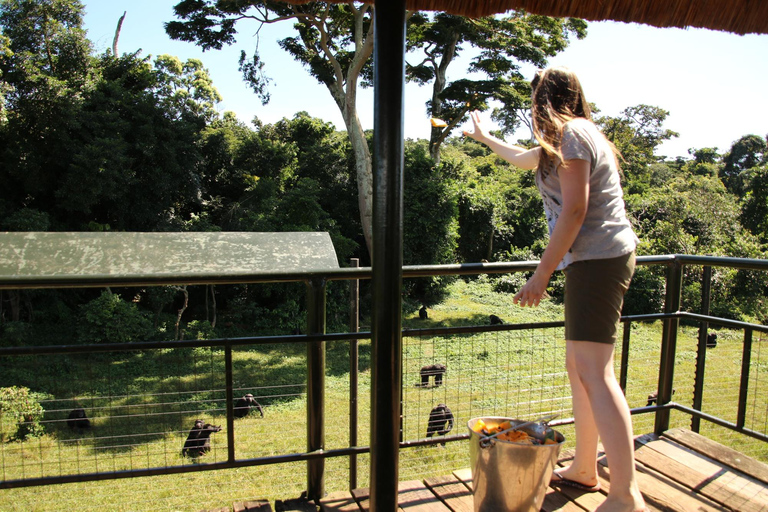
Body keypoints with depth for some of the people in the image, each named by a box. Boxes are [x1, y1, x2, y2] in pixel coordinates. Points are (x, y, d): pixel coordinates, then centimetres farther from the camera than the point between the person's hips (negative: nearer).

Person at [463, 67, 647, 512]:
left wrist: (542, 273, -16)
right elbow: (524, 158, 40)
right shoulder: (577, 134, 23)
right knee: (579, 366, 12)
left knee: (594, 370, -14)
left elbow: (574, 211, -17)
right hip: (598, 261, 10)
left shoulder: (569, 133, -8)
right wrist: (486, 137, 55)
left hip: (598, 258, -10)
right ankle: (584, 469, 22)